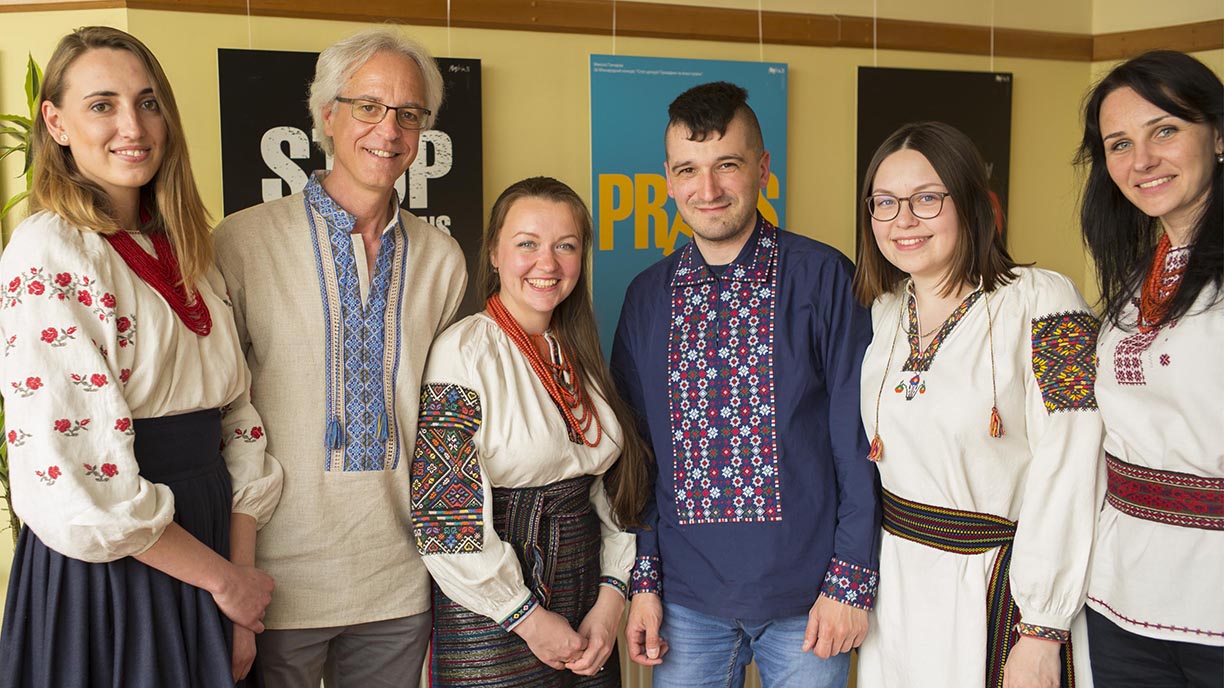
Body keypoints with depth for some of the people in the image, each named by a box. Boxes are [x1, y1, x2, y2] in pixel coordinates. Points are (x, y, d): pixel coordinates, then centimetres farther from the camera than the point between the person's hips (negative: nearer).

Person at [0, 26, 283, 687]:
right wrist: (223, 579, -11)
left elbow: (238, 422, 7)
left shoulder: (188, 253, 8)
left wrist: (242, 579, -1)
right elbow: (76, 488, -21)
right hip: (101, 584, -6)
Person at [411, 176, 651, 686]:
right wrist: (529, 618, -12)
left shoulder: (579, 355, 7)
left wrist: (611, 598, -3)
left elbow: (610, 490, 9)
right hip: (492, 623, -6)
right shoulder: (465, 351, -13)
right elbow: (441, 511, -17)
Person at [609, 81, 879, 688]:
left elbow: (859, 438, -6)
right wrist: (644, 580, 3)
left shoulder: (822, 277, -7)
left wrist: (850, 582, -9)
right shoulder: (647, 297, 4)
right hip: (685, 601, 3)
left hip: (806, 595, -2)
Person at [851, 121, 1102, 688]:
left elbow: (1064, 476, -17)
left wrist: (1042, 632, -18)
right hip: (895, 584, 5)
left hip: (998, 586, -5)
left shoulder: (1041, 302, -14)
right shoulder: (883, 311, 4)